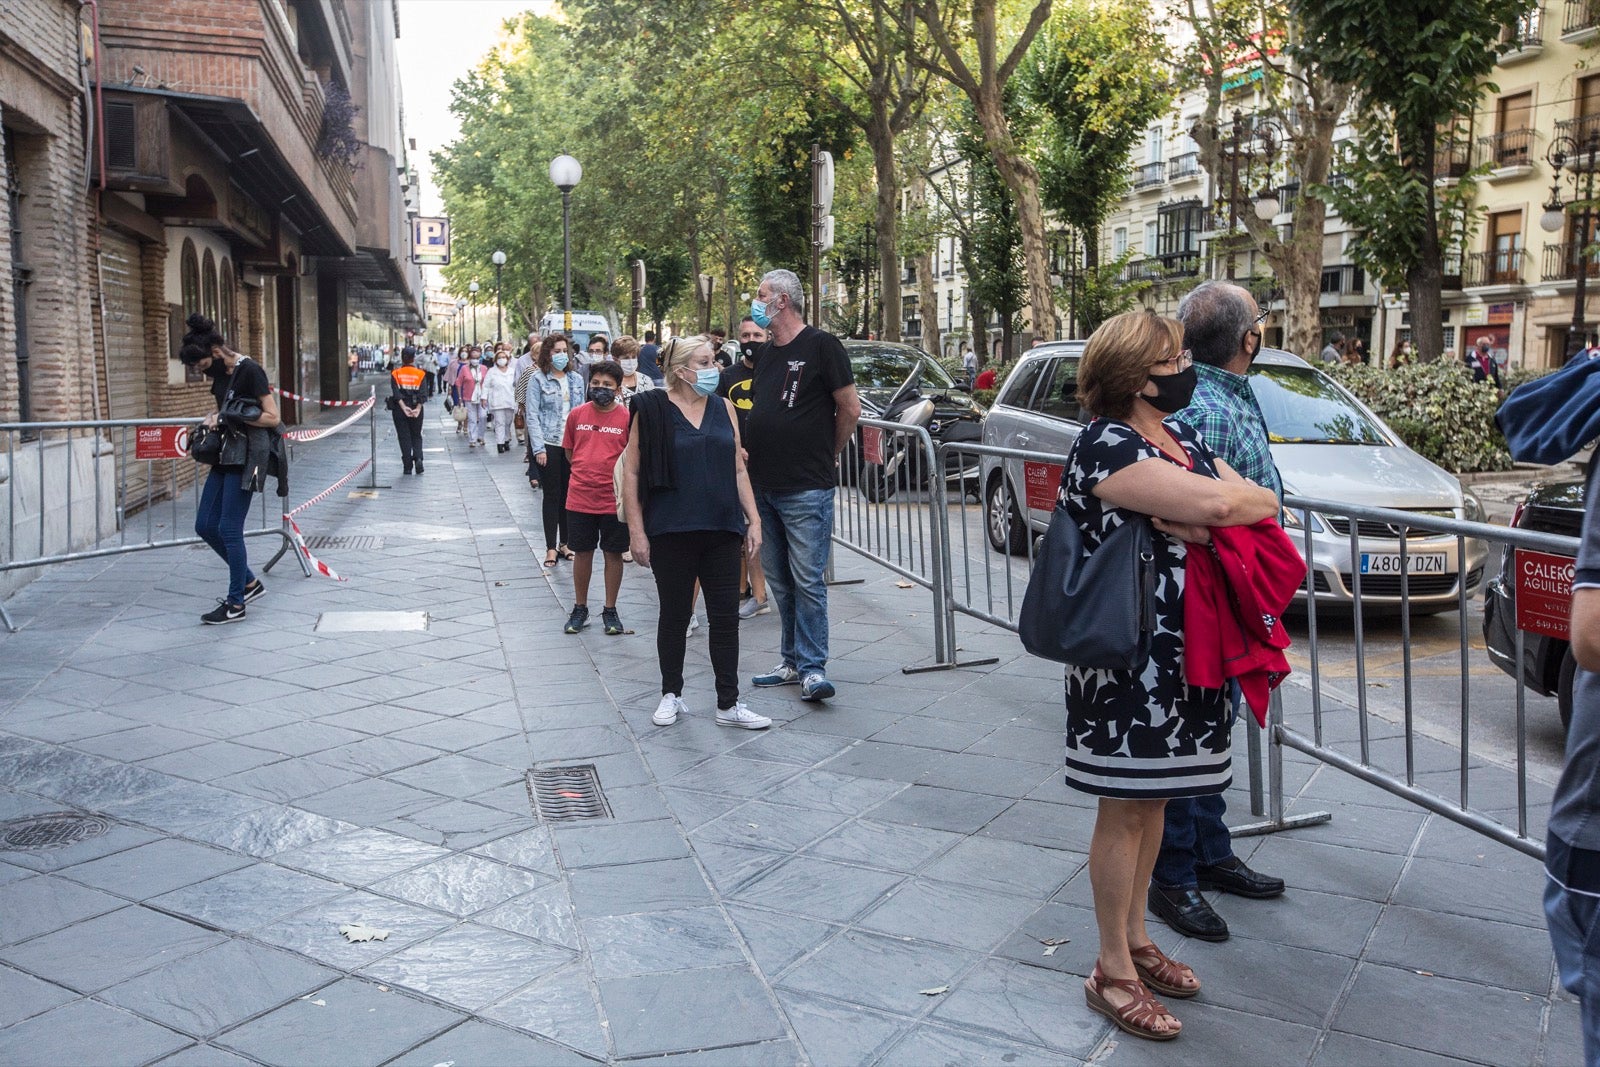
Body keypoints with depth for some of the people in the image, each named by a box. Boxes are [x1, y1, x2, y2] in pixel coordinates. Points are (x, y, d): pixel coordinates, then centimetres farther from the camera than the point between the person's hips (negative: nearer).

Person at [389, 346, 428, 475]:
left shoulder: (395, 374, -1)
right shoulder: (421, 374, -1)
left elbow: (396, 393, -12)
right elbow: (423, 393, -11)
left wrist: (404, 408, -18)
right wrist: (418, 408, -16)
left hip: (399, 410, 0)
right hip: (416, 409, 1)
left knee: (404, 437, 5)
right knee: (416, 436, 14)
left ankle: (407, 466, 3)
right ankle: (418, 458, -11)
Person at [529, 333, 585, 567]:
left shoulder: (576, 378, 10)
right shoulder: (538, 379, -3)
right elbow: (532, 415, -6)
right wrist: (538, 448, -13)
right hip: (549, 445, -4)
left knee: (568, 494, 8)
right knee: (552, 495, 0)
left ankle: (565, 543, 20)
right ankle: (551, 547, 7)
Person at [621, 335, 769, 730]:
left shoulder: (723, 408, 9)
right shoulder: (653, 410, -5)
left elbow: (738, 469, 13)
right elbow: (631, 472, -5)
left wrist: (753, 520, 7)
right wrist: (637, 532, -9)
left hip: (722, 531, 4)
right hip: (671, 534, -3)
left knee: (726, 617, 4)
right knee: (674, 615, 9)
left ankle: (728, 704, 13)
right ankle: (671, 695, 25)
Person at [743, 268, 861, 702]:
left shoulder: (820, 345, -7)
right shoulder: (766, 353, 15)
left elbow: (850, 409, -5)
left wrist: (825, 455, 4)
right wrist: (752, 457, 12)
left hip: (806, 489, -8)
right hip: (763, 487, 8)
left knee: (808, 581, -6)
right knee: (779, 581, 12)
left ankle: (813, 668, 0)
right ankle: (794, 661, 21)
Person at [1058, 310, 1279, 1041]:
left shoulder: (1180, 438, 12)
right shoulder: (1105, 448, -16)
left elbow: (1264, 502, 4)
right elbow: (1222, 504, -26)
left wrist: (1204, 519, -13)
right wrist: (1215, 504, -4)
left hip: (1186, 650, 8)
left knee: (1154, 796, 17)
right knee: (1125, 807, 2)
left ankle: (1134, 936, 32)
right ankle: (1112, 973, 16)